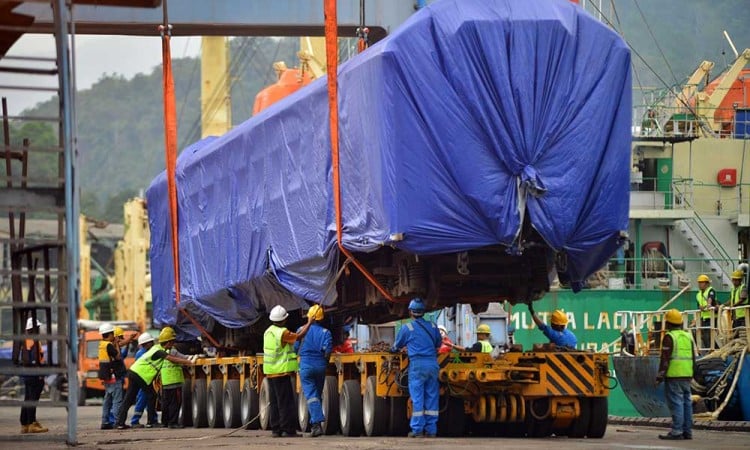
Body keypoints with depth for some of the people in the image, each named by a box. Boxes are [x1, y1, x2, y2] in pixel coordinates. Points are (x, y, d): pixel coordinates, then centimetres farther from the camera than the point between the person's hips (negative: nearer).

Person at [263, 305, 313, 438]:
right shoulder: (282, 333, -15)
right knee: (286, 402, -6)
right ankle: (288, 429, -7)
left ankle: (276, 429, 12)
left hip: (270, 372, 8)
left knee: (275, 402, 12)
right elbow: (298, 336, -12)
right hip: (281, 372, -8)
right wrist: (309, 323, -1)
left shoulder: (268, 332, 9)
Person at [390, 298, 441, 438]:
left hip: (417, 364, -4)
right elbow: (438, 344, 25)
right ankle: (431, 430, 7)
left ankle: (417, 430, -4)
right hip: (433, 363, 4)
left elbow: (396, 346, 14)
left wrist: (394, 350, 37)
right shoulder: (432, 326, 10)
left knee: (417, 397, -2)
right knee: (432, 397, 6)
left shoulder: (407, 328, 0)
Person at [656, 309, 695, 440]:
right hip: (687, 375, 8)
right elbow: (693, 357, 20)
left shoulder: (669, 337, -9)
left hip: (673, 375, -8)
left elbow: (665, 358, -13)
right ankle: (687, 431, 13)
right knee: (686, 402, 11)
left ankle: (677, 432, -12)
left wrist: (660, 374, -9)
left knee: (676, 402, -9)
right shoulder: (688, 336, 15)